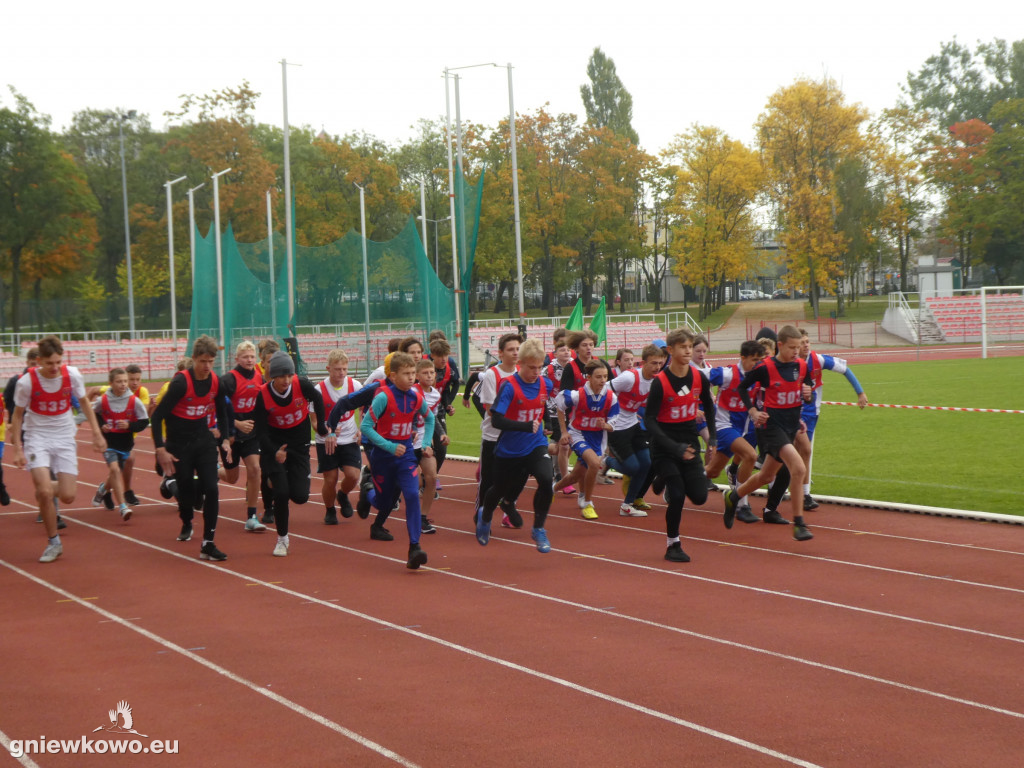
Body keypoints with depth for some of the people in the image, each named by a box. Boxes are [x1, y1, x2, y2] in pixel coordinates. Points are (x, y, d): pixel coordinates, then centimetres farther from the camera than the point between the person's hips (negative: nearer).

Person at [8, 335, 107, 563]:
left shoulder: (72, 375, -11)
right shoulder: (27, 382, -17)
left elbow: (83, 402, 6)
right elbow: (17, 415, -3)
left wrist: (97, 432, 3)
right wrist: (16, 447, -9)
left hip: (65, 438, 2)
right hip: (37, 438, -2)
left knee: (67, 496, -5)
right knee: (44, 492, -19)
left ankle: (45, 489, 32)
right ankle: (53, 542, -1)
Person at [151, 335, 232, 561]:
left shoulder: (216, 382, -5)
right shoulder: (180, 382, -20)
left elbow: (221, 412, 15)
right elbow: (157, 416, -18)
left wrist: (225, 439, 4)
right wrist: (161, 450, -23)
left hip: (204, 441, 4)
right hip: (179, 444, -4)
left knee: (211, 488, -12)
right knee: (186, 489, 6)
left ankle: (207, 545, -8)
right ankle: (186, 524, 42)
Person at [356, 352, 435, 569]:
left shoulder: (416, 397, -4)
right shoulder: (384, 397, -20)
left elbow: (429, 419, 16)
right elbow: (366, 426, -20)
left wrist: (426, 444, 6)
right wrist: (390, 446, -26)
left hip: (406, 451, 3)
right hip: (383, 454, -3)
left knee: (412, 495, -17)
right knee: (384, 501, 11)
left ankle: (415, 547, -17)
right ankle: (367, 492, 49)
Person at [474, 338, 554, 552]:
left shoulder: (544, 384, -3)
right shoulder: (509, 386, -19)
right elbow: (496, 420, -27)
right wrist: (526, 426, -35)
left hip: (535, 446, 3)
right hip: (509, 450, -3)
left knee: (546, 480, -22)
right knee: (500, 489, 17)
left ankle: (538, 530, -4)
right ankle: (485, 517, 51)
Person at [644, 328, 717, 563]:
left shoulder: (699, 378, -4)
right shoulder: (660, 382, -18)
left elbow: (709, 407, 15)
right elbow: (649, 420, -19)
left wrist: (712, 437, 4)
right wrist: (675, 448, -27)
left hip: (689, 441, 5)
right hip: (665, 444, -5)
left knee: (699, 496, -2)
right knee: (677, 496, -13)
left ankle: (667, 480, 27)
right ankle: (673, 546, 5)